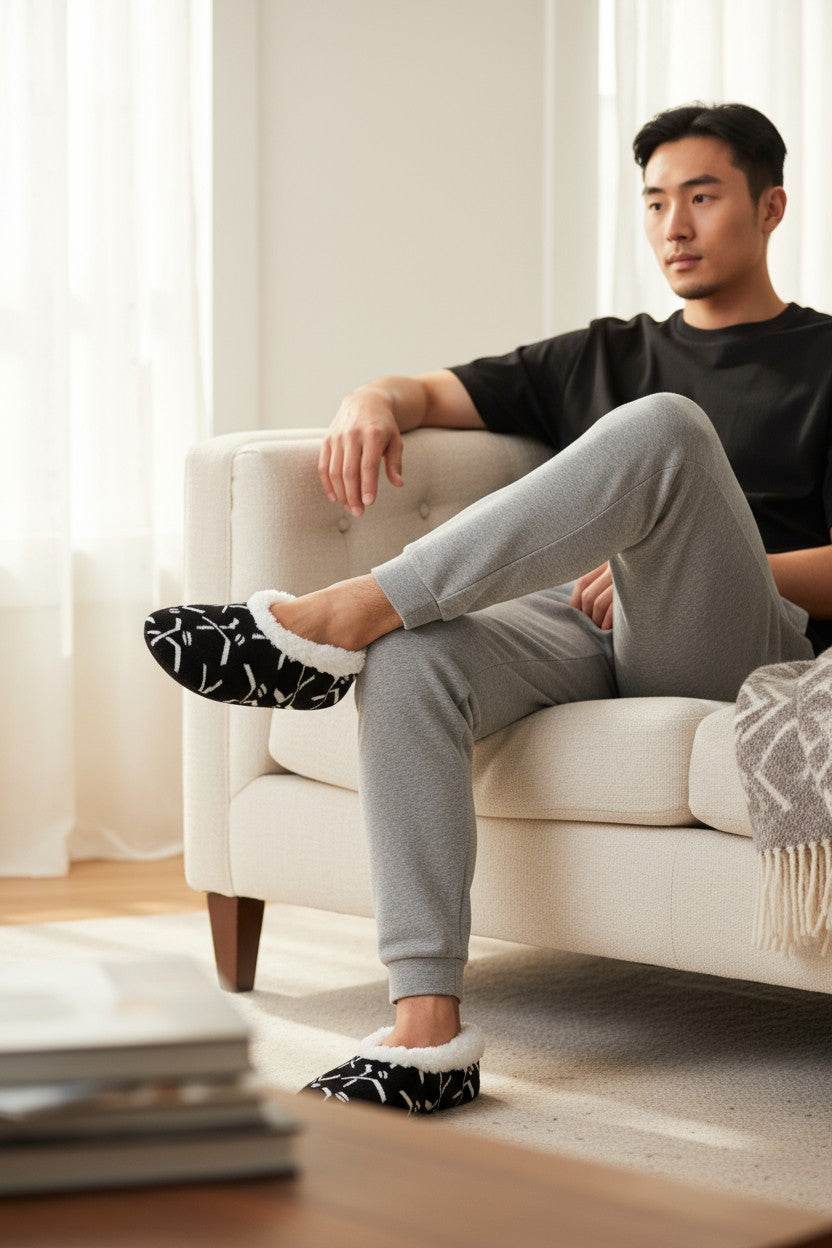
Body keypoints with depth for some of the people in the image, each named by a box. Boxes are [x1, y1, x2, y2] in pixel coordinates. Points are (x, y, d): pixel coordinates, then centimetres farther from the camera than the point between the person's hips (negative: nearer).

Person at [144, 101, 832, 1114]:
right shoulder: (603, 356, 30)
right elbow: (428, 393, 24)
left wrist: (696, 569, -12)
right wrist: (370, 404, -1)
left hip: (734, 649, -4)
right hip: (577, 624, 4)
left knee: (663, 427, -33)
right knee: (408, 660, -30)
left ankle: (338, 615, -32)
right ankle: (426, 1032, -34)